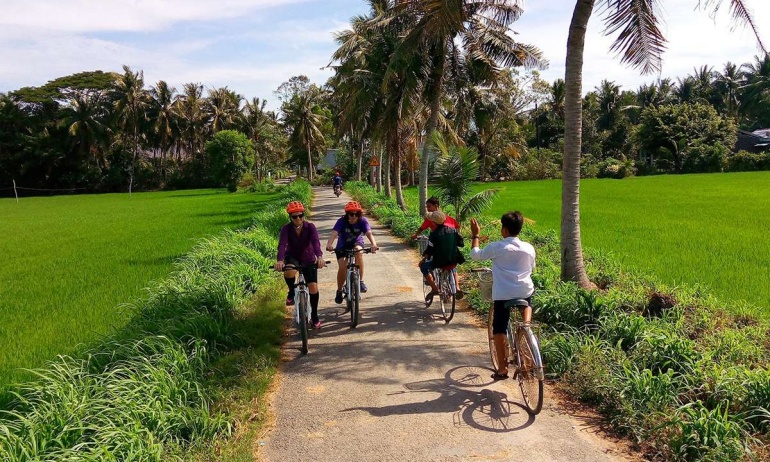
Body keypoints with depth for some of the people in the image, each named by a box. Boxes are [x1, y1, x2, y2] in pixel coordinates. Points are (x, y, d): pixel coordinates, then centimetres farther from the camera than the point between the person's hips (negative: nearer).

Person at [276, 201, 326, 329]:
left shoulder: (310, 227, -19)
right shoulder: (286, 228, -19)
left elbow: (316, 242, -34)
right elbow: (282, 244, -34)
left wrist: (320, 257, -54)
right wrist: (279, 260, -53)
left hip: (308, 259, 1)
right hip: (292, 257, -1)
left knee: (313, 287, -9)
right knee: (289, 271, -37)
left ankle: (314, 316, 13)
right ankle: (291, 292, -7)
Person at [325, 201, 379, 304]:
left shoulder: (362, 221, -21)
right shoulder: (342, 221, -24)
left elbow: (369, 233, -36)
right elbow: (334, 233, -38)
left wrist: (374, 244, -56)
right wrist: (329, 245, -58)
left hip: (357, 243, 0)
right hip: (342, 246, 0)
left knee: (358, 251, -35)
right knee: (342, 267, -20)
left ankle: (361, 281, -23)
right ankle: (339, 291, 6)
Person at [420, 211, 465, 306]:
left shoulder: (434, 233, -11)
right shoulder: (453, 230, 2)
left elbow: (430, 249, -8)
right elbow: (461, 243, 7)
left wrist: (424, 259, 5)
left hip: (440, 262, -5)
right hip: (454, 261, 5)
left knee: (424, 266, 14)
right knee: (453, 268, 39)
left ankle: (434, 288, 5)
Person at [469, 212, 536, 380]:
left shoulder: (497, 247, -9)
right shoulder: (529, 248, 3)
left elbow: (475, 254, 3)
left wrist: (475, 235, 16)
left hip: (503, 294, -3)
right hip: (525, 291, 4)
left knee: (499, 330, 8)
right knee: (527, 303, 38)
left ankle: (502, 368, 10)